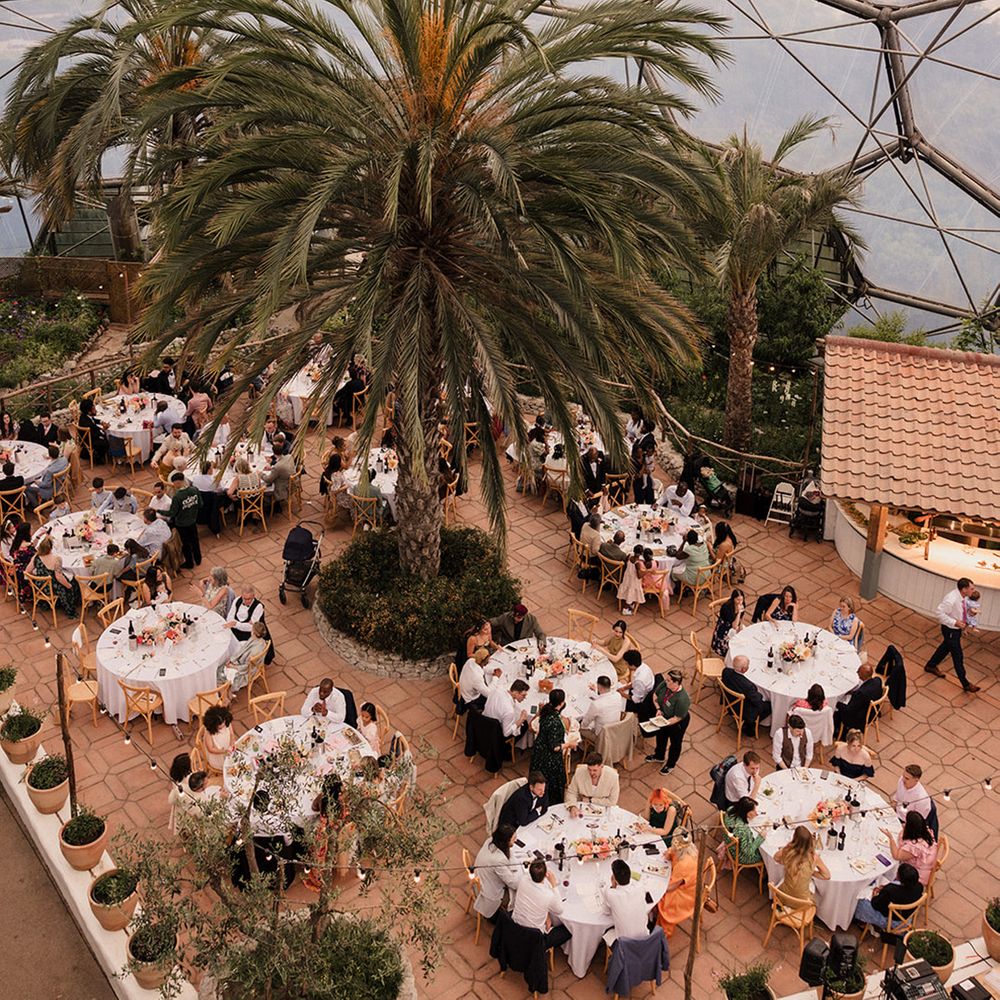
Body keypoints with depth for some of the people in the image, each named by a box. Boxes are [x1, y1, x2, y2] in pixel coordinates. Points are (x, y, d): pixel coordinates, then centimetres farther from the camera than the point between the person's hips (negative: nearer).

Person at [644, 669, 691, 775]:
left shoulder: (682, 699, -41)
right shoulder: (664, 684, -24)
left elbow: (677, 718, -30)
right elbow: (655, 695, -5)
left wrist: (664, 723, -32)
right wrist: (658, 709, -18)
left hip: (677, 724, -6)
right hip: (664, 717, 6)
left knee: (675, 743, 22)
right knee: (661, 736, 30)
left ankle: (671, 764, 48)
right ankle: (659, 756, 59)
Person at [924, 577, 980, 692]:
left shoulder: (962, 597, -6)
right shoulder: (951, 599, -32)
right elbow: (940, 613, -28)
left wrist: (964, 622, 1)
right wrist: (955, 622, -29)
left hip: (957, 628, 9)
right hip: (950, 631, -9)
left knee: (945, 647, 27)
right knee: (958, 656, 1)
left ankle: (931, 666, 49)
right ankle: (965, 684, 11)